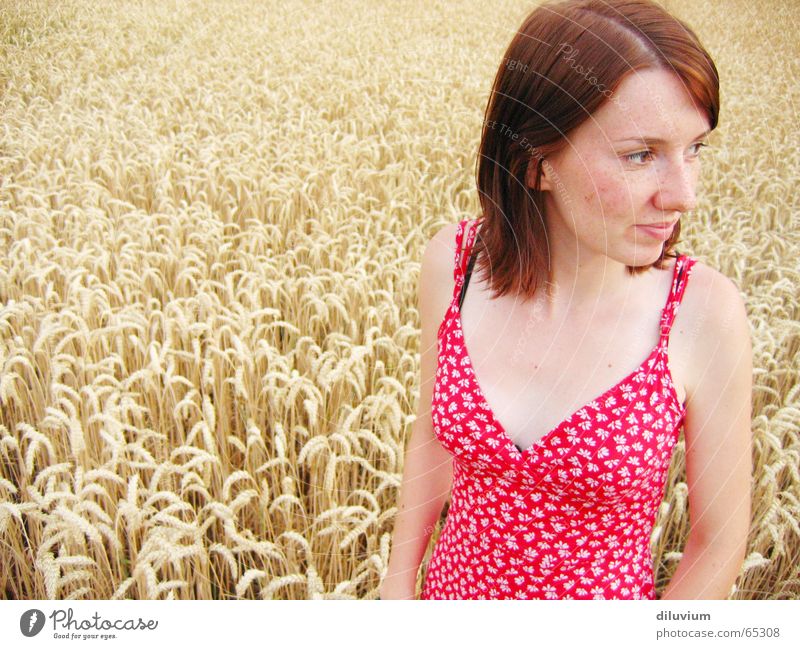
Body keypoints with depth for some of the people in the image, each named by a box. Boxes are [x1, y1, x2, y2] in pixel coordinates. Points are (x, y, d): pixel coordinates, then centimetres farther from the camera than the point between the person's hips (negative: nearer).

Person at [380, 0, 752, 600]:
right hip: (454, 591, 2)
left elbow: (720, 539, -12)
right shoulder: (452, 262, -18)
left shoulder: (704, 310, -24)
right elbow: (434, 437, -3)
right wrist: (398, 584, 2)